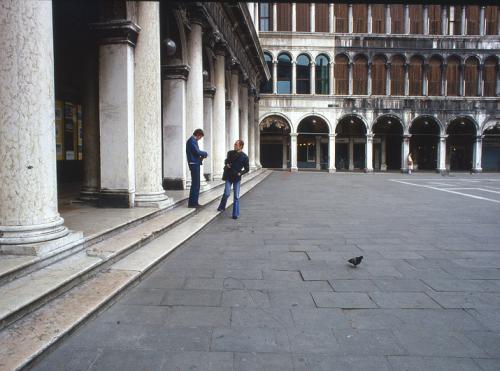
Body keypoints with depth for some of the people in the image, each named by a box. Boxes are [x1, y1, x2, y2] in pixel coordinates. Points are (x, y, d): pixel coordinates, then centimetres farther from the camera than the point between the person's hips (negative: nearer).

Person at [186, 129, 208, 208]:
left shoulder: (192, 140, 18)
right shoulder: (192, 140, -13)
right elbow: (197, 151, -20)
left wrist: (200, 157, 8)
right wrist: (205, 153, -4)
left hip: (195, 164, 10)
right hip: (194, 164, -10)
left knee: (196, 184, 13)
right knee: (195, 184, -7)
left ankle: (194, 202, 19)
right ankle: (192, 203, -3)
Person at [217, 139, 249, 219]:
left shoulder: (244, 156, -5)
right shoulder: (230, 153, 4)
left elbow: (247, 168, 1)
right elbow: (226, 161, 20)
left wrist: (240, 173, -14)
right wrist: (226, 164, -2)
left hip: (237, 177, -1)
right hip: (228, 176, 1)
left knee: (236, 196, 1)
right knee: (227, 193, -6)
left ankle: (235, 214, 8)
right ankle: (222, 207, 21)